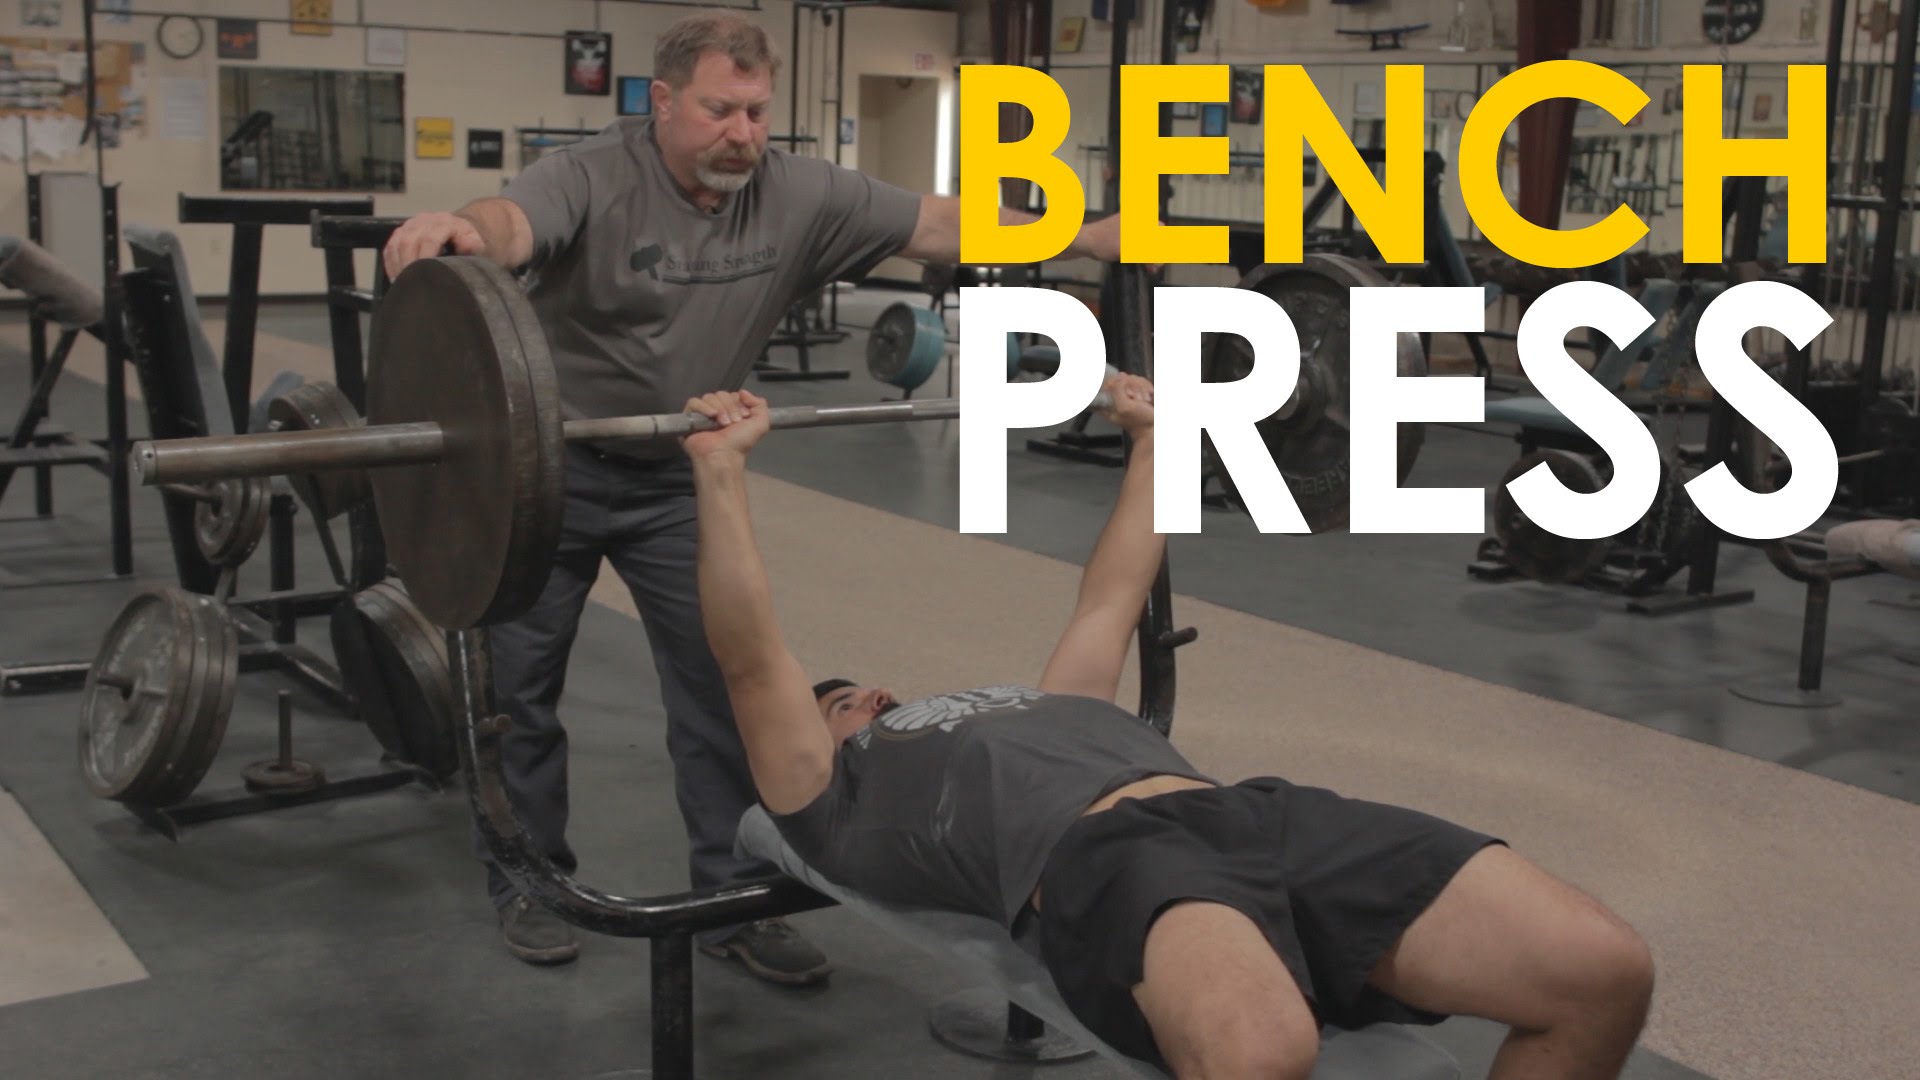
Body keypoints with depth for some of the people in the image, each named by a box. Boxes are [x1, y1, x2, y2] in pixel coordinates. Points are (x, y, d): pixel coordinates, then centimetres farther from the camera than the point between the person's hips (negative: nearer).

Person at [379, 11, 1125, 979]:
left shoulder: (799, 197, -10)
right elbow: (513, 222, -43)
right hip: (553, 465, -3)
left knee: (723, 680, 1)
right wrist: (462, 232, -68)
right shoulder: (593, 180, -23)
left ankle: (733, 897, 13)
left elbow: (941, 225, -10)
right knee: (522, 680, 7)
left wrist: (1098, 237, -16)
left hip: (676, 475, 4)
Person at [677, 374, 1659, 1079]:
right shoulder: (840, 801, 25)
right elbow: (751, 663, 14)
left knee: (1603, 973, -14)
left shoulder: (1035, 710, 43)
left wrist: (1150, 439, 52)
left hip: (1252, 814, 7)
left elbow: (1110, 604, 51)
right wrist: (720, 471, 9)